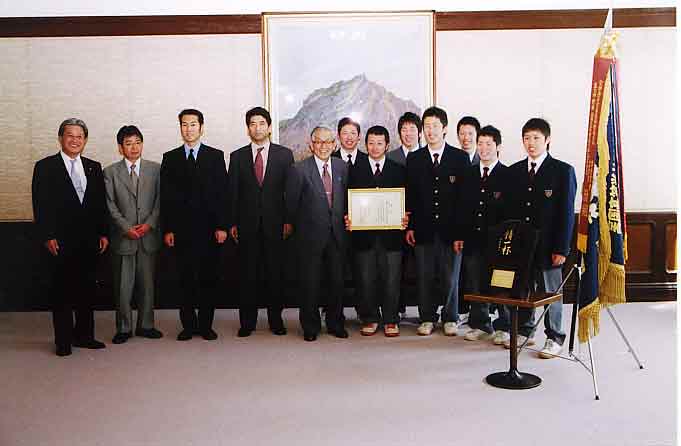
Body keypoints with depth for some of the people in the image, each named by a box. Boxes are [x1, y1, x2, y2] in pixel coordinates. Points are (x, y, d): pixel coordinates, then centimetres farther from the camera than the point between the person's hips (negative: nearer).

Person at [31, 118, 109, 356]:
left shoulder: (94, 167, 11)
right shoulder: (45, 167, 0)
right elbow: (41, 205, -5)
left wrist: (103, 233, 6)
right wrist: (47, 236, -11)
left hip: (89, 240, 4)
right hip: (61, 241, -4)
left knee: (87, 289, 10)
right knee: (61, 291, 3)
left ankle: (83, 335, 22)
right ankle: (63, 340, 11)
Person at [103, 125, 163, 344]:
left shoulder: (155, 169, 6)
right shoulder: (110, 172, 4)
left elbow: (160, 200, 3)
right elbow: (110, 205, 0)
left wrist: (149, 223, -9)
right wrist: (126, 227, -10)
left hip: (149, 235, 1)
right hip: (123, 236, -1)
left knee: (147, 284, 9)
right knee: (123, 286, 3)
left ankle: (145, 325, 21)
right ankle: (124, 328, 16)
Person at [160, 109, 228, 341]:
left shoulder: (215, 156, 6)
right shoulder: (170, 158, 10)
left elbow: (222, 193, 2)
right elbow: (165, 196, 6)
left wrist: (222, 226, -5)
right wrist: (167, 229, -1)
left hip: (209, 228, -1)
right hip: (181, 228, 1)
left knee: (208, 278, 4)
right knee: (186, 279, 5)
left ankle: (206, 325, 13)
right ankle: (188, 325, 15)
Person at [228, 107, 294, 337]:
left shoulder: (284, 154, 7)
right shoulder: (237, 156, 9)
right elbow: (232, 192, 6)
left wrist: (289, 221, -4)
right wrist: (232, 223, -1)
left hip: (275, 223, 0)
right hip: (247, 224, 1)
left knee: (275, 272, 4)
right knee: (247, 274, 4)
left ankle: (276, 320, 16)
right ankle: (247, 322, 14)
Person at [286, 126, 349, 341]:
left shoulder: (342, 167, 7)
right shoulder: (299, 170, -6)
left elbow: (346, 199, 13)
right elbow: (291, 204, -1)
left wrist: (344, 220, 5)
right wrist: (298, 227, 5)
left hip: (337, 235, 4)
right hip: (310, 236, -3)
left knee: (337, 281, 10)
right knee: (310, 283, 5)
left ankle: (336, 324, 26)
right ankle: (310, 327, 20)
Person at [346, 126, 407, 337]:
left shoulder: (399, 170, 9)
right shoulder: (355, 170, 10)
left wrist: (405, 218, -10)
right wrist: (348, 218, -9)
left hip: (391, 234, 0)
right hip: (364, 234, 1)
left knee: (391, 279, 2)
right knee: (366, 280, 5)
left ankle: (391, 320, 15)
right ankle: (370, 319, 19)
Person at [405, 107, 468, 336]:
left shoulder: (460, 158, 2)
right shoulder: (414, 159, 8)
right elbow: (409, 195, 8)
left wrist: (462, 231, -6)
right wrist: (409, 226, 1)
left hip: (451, 229, -1)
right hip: (423, 229, 1)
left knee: (450, 278, 6)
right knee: (424, 277, 6)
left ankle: (450, 319, 21)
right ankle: (427, 318, 19)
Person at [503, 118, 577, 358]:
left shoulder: (563, 171, -4)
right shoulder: (514, 171, 9)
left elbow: (566, 212, -6)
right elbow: (510, 209, 11)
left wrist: (561, 249, -11)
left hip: (547, 246, -4)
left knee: (550, 292, 6)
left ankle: (555, 338, 20)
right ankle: (524, 331, 28)